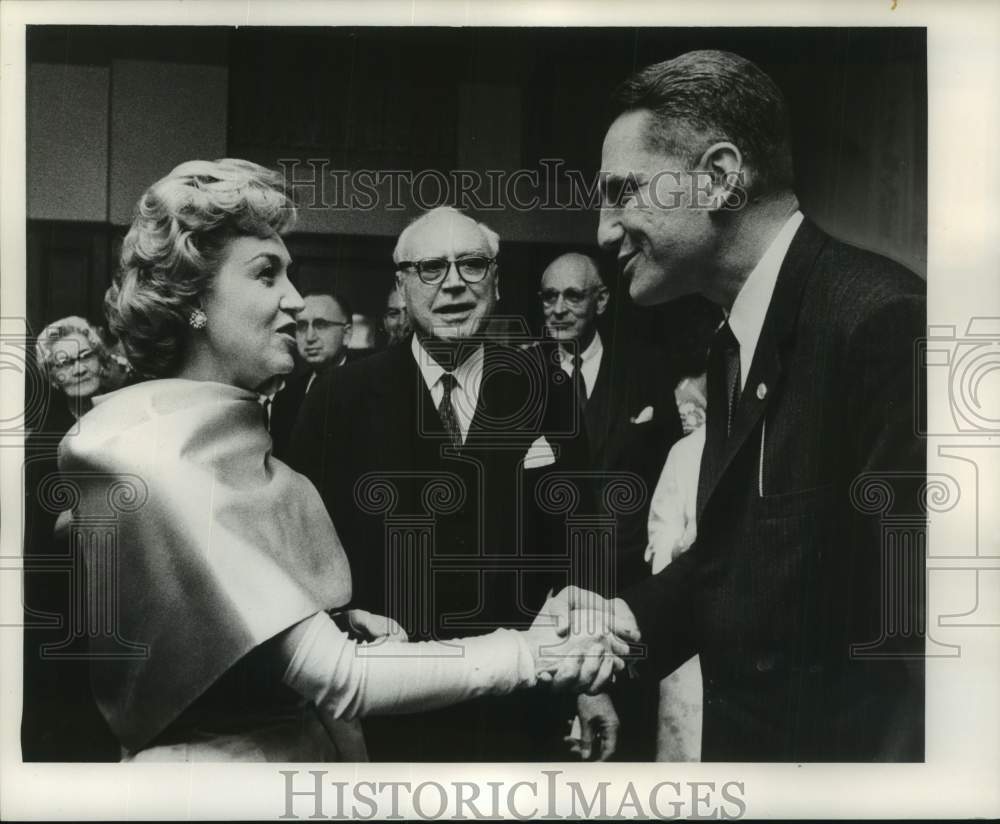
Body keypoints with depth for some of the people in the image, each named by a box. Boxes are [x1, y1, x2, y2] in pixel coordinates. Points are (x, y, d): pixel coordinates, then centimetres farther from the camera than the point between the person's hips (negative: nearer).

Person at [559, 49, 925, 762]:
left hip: (844, 740, -8)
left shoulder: (885, 320, -24)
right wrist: (631, 616, -3)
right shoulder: (737, 342, 6)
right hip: (742, 729, 8)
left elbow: (909, 623, -26)